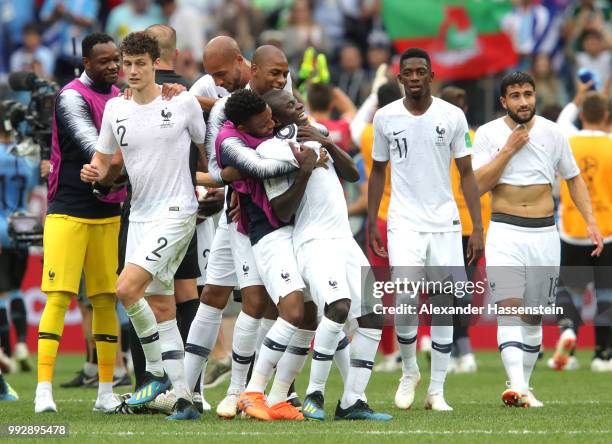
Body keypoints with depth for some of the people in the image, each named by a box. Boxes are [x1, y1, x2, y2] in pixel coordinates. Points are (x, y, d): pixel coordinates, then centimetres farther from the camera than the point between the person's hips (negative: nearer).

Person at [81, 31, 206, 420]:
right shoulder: (115, 109, 7)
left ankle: (156, 371, -3)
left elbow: (208, 147, 7)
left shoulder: (184, 103, -6)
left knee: (127, 288, -21)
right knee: (160, 308, 6)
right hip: (139, 216, 6)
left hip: (175, 213, -6)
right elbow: (103, 158, 14)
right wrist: (93, 172, -7)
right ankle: (184, 399, 10)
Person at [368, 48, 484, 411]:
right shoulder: (386, 117, 2)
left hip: (445, 223, 1)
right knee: (406, 299, -15)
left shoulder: (452, 116, 0)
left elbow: (466, 173, 3)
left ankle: (437, 390, 8)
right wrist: (371, 222, 9)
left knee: (443, 305, 0)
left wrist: (478, 227, -2)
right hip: (404, 223, -1)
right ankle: (409, 371, 10)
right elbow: (378, 172, 13)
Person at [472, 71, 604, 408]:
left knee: (533, 315, 7)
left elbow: (573, 178, 12)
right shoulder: (487, 134, -2)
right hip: (505, 232, -3)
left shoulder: (552, 133, 4)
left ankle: (523, 387, 17)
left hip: (544, 233, 3)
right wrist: (509, 149, -14)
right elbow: (478, 185, -9)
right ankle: (517, 386, -30)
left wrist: (590, 222, 2)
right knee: (510, 309, -18)